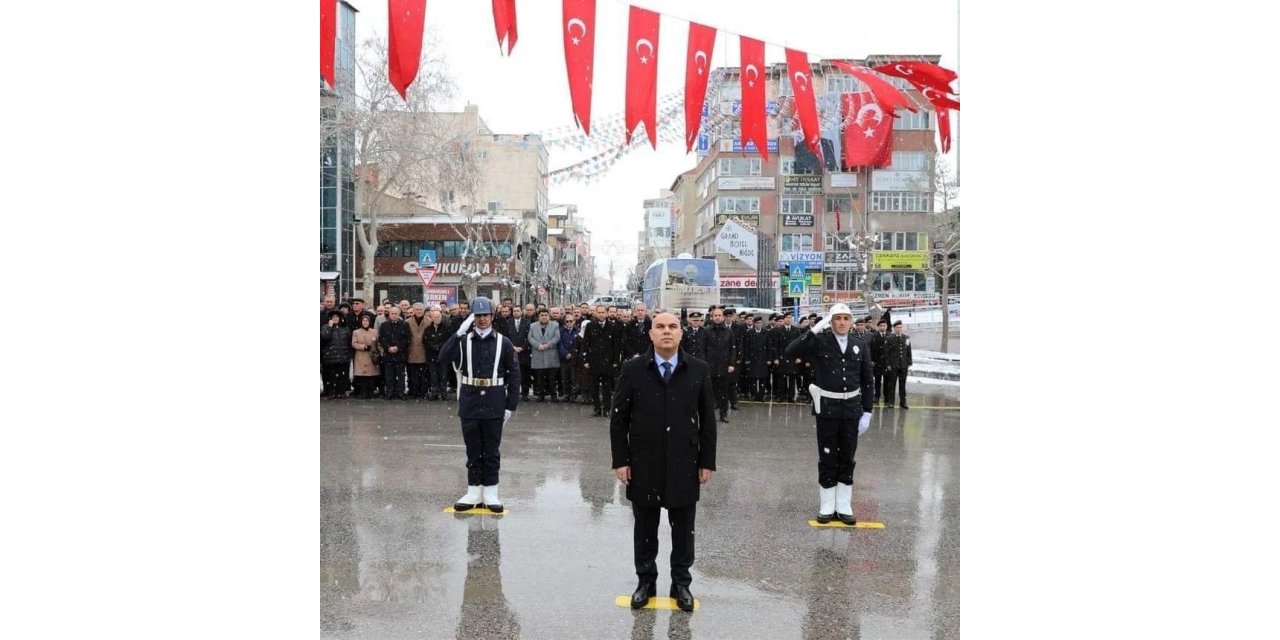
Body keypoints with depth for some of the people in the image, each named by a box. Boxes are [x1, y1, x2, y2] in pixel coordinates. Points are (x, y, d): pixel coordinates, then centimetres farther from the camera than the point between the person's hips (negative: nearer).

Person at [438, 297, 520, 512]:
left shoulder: (503, 343, 0)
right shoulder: (464, 341, 4)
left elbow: (514, 375, 1)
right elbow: (443, 358, -13)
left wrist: (511, 405, -3)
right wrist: (458, 333, -21)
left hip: (494, 406, -1)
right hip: (470, 404, 1)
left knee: (491, 450, 5)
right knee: (473, 450, 8)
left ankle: (490, 494, 13)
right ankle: (474, 492, 16)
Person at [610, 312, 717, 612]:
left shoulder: (698, 370, -1)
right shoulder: (633, 369, -3)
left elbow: (707, 419, 3)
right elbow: (618, 418, 0)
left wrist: (707, 461, 0)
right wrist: (620, 460, -5)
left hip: (684, 463, 0)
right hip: (643, 463, 0)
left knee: (683, 528, 10)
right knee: (645, 527, 11)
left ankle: (681, 583, 24)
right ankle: (645, 581, 26)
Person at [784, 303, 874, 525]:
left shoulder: (860, 346, 3)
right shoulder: (819, 341, -6)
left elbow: (867, 381, 6)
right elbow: (791, 352, -21)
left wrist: (867, 412, 3)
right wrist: (814, 330, -25)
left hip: (851, 407, 3)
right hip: (827, 407, -3)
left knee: (847, 458, 10)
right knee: (827, 457, 5)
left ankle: (844, 506, 19)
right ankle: (826, 506, 16)